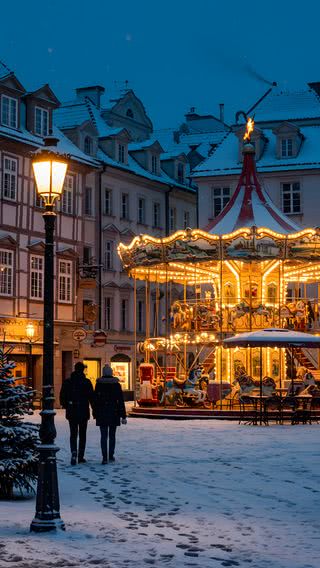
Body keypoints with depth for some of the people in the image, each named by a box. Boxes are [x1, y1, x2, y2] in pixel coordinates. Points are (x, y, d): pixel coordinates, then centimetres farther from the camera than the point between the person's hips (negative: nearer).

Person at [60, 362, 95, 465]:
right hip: (83, 412, -1)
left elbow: (62, 397, 1)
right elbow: (91, 397, -8)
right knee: (82, 434, 11)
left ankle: (74, 453, -17)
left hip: (71, 412, 1)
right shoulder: (86, 382, -9)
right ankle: (81, 457, 14)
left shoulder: (67, 382, -1)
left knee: (73, 434, 6)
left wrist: (65, 406, 17)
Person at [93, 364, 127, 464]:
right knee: (112, 435, 15)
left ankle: (105, 457, -8)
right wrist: (123, 416, 1)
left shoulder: (98, 384, -4)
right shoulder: (117, 384, -2)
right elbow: (121, 401, -2)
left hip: (102, 413, -1)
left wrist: (95, 414, 6)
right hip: (114, 413, 1)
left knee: (104, 436, 1)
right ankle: (111, 456, 19)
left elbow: (96, 400, -3)